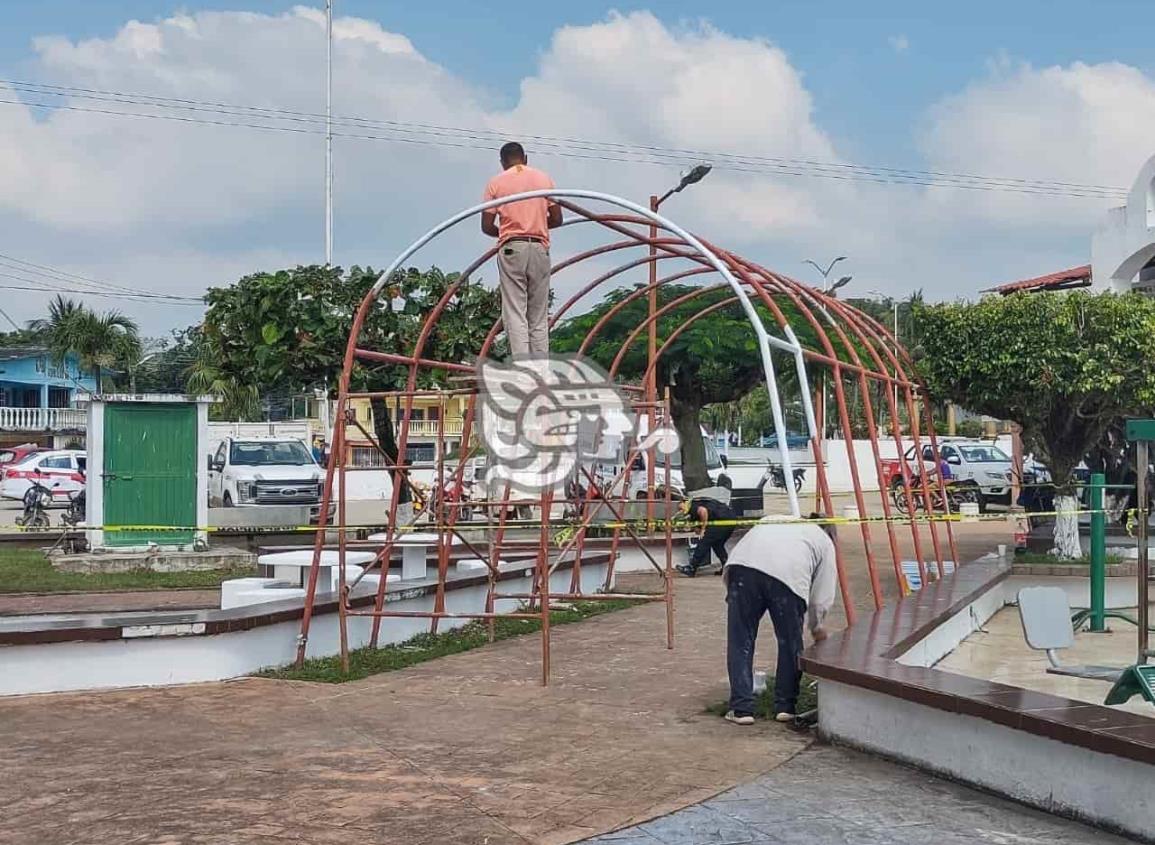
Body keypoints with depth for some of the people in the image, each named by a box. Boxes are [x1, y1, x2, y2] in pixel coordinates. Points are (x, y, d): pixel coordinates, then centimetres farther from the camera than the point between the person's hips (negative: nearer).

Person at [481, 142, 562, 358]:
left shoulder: (496, 182, 4)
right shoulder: (544, 179, 10)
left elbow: (487, 226, 2)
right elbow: (557, 219, 9)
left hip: (511, 249, -2)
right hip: (539, 248, 2)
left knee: (515, 315, -6)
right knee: (539, 318, 6)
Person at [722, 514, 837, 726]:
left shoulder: (771, 521, 41)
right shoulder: (825, 542, 30)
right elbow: (822, 596, 24)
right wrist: (816, 627, 40)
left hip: (742, 565, 2)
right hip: (789, 574, -2)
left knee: (740, 642, 9)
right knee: (789, 643, 16)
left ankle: (741, 708, 8)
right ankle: (785, 706, 22)